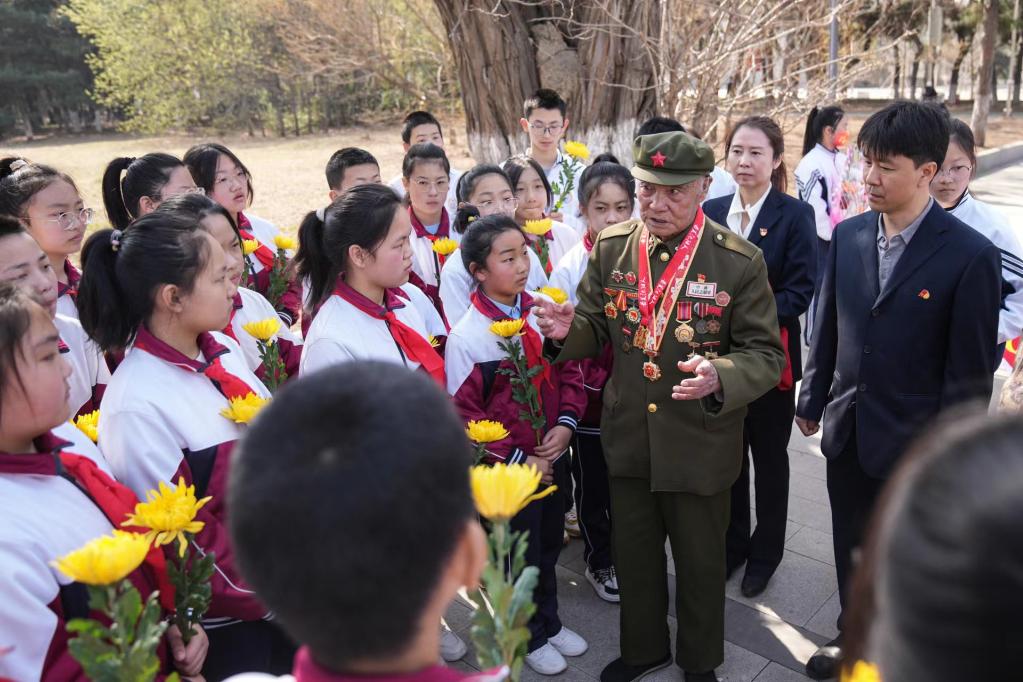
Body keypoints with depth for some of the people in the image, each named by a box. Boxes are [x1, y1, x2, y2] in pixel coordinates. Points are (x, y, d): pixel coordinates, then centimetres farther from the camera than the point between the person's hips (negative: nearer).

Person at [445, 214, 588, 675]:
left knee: (549, 546, 22)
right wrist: (519, 459, -16)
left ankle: (549, 621, 46)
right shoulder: (467, 336, -19)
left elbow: (568, 370, 5)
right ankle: (530, 636, 38)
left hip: (553, 458, 5)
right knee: (520, 557, 14)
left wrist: (565, 424, -10)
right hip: (507, 471, -4)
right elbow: (463, 416, -17)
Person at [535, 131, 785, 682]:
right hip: (628, 438, 3)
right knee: (632, 554, 21)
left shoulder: (740, 262, -15)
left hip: (700, 446, -3)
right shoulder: (611, 247, -3)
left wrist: (719, 376, -34)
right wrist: (568, 329, -18)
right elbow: (596, 328, 5)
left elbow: (767, 356, -13)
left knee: (700, 562, 19)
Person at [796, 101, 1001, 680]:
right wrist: (813, 400, 10)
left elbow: (971, 372, -13)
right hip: (848, 431, 5)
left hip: (914, 442, -4)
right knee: (851, 547, 21)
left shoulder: (972, 256, -17)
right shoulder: (848, 235, -1)